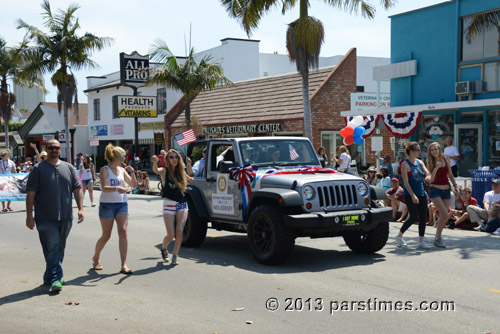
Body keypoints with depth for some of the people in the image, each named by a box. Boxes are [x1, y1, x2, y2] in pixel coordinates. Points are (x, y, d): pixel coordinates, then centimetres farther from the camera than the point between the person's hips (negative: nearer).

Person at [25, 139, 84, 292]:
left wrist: (80, 208, 2)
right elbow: (30, 193, -2)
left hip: (65, 217, 4)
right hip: (46, 219, -4)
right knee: (52, 248, -9)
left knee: (59, 249, 10)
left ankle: (49, 277, 24)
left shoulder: (68, 168, 12)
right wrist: (29, 215, -7)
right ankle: (55, 279, -8)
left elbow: (77, 189, 12)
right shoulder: (38, 169, 1)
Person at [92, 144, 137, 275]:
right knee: (106, 235, 4)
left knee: (123, 231, -11)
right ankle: (96, 258, 32)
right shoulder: (105, 170, -6)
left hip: (122, 204, 5)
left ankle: (124, 265, -12)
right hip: (107, 204, -4)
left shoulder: (122, 170, 11)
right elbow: (104, 188, -20)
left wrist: (132, 173, -4)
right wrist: (117, 188, -38)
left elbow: (134, 185, 12)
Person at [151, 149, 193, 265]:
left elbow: (191, 180, 31)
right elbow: (156, 170, -28)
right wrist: (155, 163, -48)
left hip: (182, 204, 4)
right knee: (170, 235, -3)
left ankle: (175, 256, 3)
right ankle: (163, 248, 29)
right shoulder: (165, 171, -3)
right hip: (169, 204, -4)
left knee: (180, 231, -10)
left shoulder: (181, 172, 11)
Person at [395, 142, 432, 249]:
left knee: (423, 217, 2)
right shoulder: (405, 164, -11)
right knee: (413, 217, -6)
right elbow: (406, 182, -16)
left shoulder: (420, 162, 10)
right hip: (410, 194, -7)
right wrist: (413, 195, -23)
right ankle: (399, 236, 15)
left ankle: (421, 241, 8)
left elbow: (427, 174, 2)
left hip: (421, 193, 7)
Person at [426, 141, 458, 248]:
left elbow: (450, 175, 16)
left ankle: (437, 237, 21)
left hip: (446, 190, 4)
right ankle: (438, 238, -3)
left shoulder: (446, 159, 5)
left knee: (444, 217, 5)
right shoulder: (430, 162, -6)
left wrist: (455, 186, 9)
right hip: (435, 190, -4)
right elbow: (430, 179, -15)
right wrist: (436, 167, -25)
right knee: (445, 215, -16)